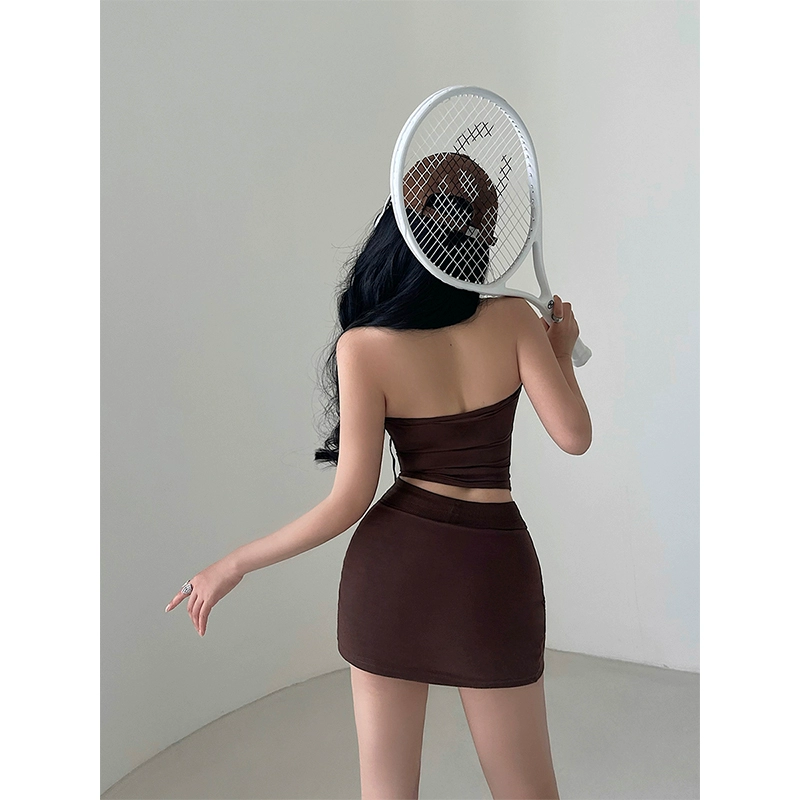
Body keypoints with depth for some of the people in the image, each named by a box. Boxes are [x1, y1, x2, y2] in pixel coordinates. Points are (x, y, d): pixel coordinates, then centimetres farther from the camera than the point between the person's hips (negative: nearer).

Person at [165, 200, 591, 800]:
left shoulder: (364, 347, -10)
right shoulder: (511, 318, -6)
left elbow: (349, 502, -11)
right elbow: (574, 436, -5)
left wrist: (235, 566, 0)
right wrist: (563, 350, 13)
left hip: (393, 564, -1)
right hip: (495, 569, 1)